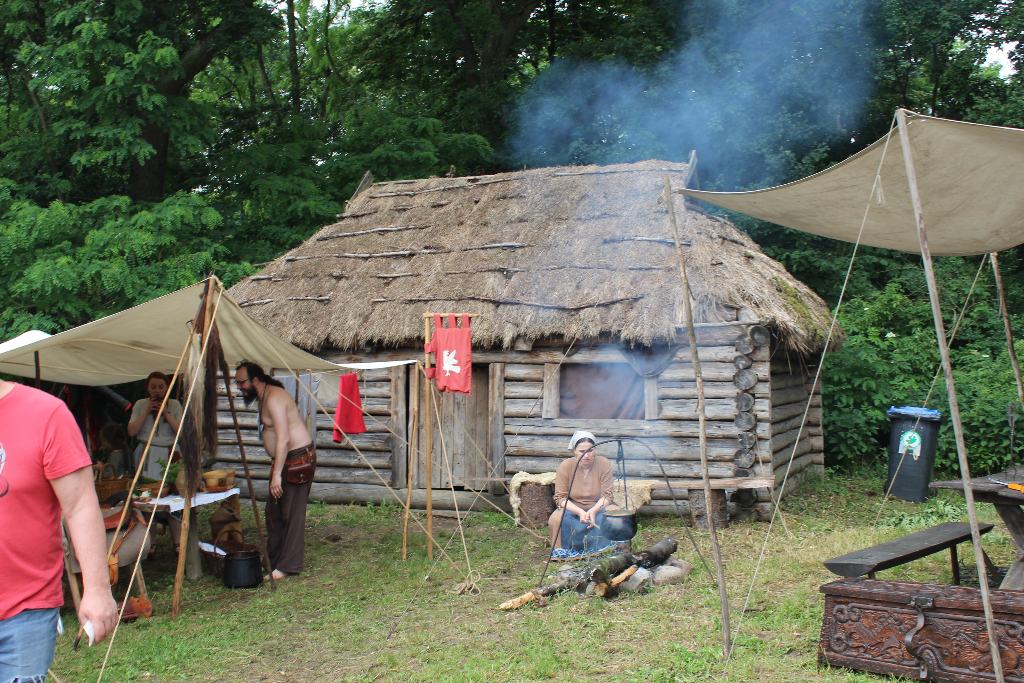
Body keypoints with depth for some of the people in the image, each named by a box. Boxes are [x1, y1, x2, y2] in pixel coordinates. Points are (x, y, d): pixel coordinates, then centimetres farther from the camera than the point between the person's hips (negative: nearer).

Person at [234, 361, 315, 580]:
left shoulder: (274, 398, -20)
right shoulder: (262, 397, 13)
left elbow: (283, 438, -27)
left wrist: (277, 474, -27)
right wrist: (275, 469, 20)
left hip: (298, 458, -11)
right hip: (285, 459, 11)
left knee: (292, 512, -7)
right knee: (273, 511, 14)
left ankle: (288, 566, -4)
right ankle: (273, 561, 22)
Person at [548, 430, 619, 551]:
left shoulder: (604, 464, -10)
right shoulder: (565, 467, -11)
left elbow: (606, 496, -10)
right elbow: (560, 498, -11)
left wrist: (593, 511, -30)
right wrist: (580, 512, -28)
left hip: (599, 507, 1)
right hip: (573, 508, 0)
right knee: (555, 520, -32)